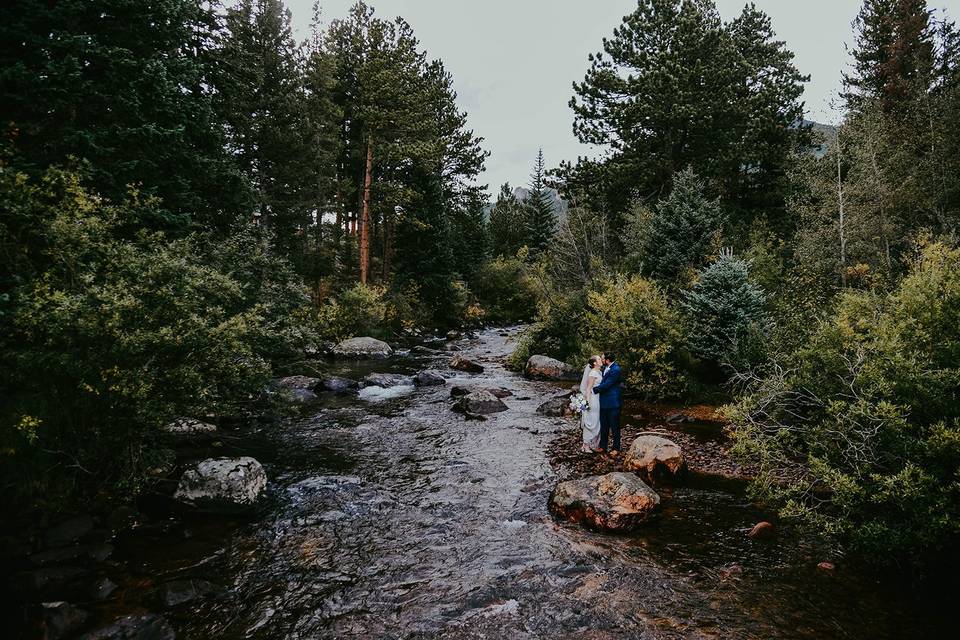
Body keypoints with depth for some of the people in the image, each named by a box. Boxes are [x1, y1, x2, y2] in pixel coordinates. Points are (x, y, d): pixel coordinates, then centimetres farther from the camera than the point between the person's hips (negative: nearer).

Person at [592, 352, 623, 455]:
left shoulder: (615, 370, -20)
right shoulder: (605, 367, 8)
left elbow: (606, 385, -21)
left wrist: (593, 390, -11)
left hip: (613, 402, -9)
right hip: (604, 401, 9)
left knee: (614, 425, 3)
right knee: (604, 425, 14)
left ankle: (616, 448, 14)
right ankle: (603, 446, 24)